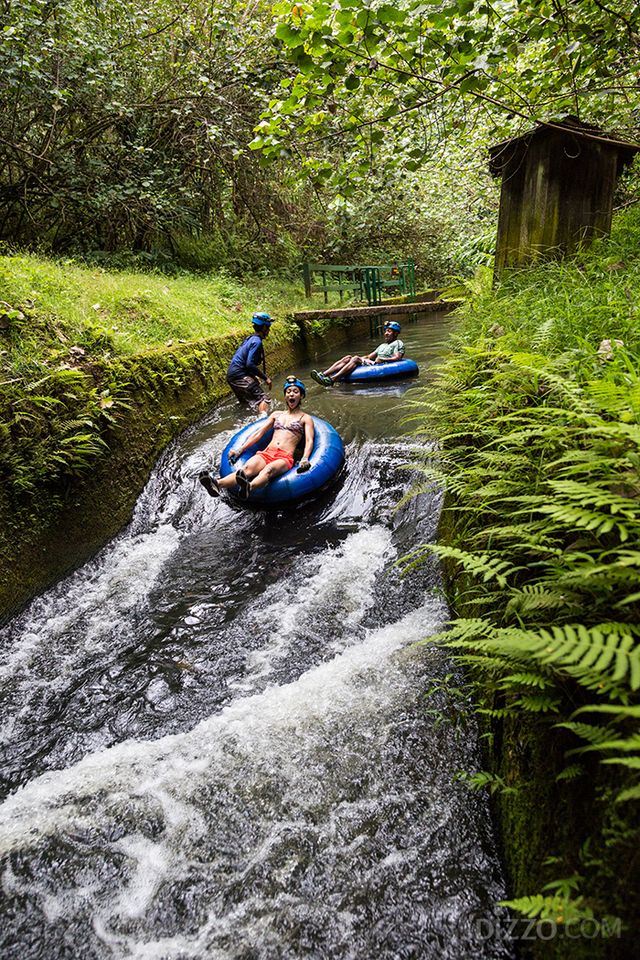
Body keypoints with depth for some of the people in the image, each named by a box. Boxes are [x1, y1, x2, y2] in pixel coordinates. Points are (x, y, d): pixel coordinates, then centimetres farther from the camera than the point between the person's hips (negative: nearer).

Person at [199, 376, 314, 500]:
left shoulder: (305, 418, 17)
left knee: (269, 469, -40)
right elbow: (259, 433, 21)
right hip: (266, 453, 3)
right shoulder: (276, 415, 29)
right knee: (247, 468, -30)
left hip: (285, 458, -3)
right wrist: (240, 450, 10)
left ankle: (249, 487, -73)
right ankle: (217, 484, -59)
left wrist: (305, 459, -20)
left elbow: (309, 441, 1)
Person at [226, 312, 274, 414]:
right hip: (239, 375, -10)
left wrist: (255, 377, 21)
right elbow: (250, 364, -23)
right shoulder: (256, 341, -14)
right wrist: (265, 378, -16)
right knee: (264, 399, -16)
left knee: (245, 402, 26)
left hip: (232, 375, 10)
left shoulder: (250, 339, 16)